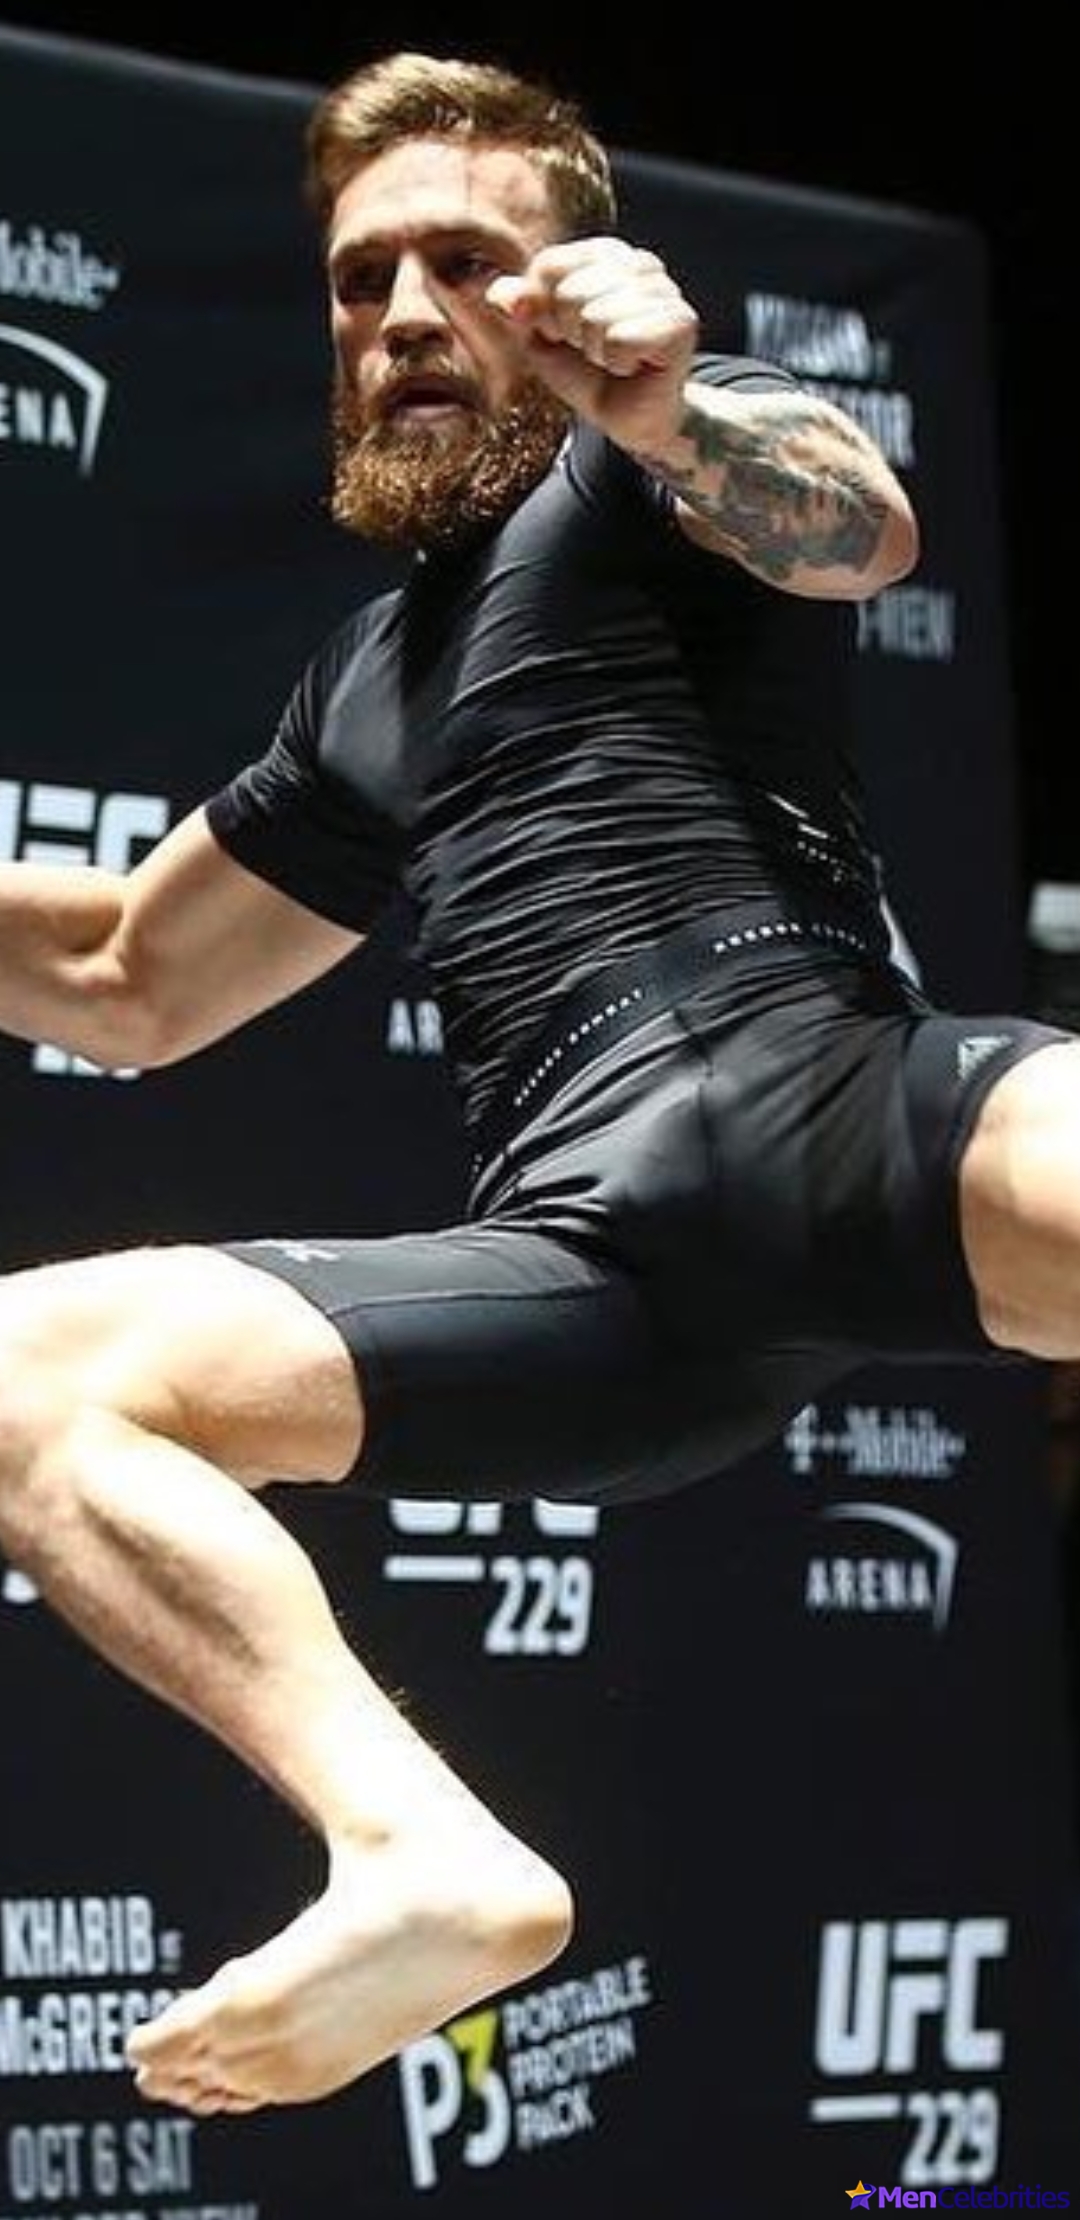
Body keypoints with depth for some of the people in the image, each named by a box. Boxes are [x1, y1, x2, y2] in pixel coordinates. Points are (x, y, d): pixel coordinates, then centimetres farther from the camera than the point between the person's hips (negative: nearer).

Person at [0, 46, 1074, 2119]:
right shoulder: (369, 683, 34)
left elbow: (858, 522, -10)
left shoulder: (654, 464, 15)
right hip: (588, 1269, 6)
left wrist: (670, 413, -32)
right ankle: (430, 1855, -34)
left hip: (821, 1100, -6)